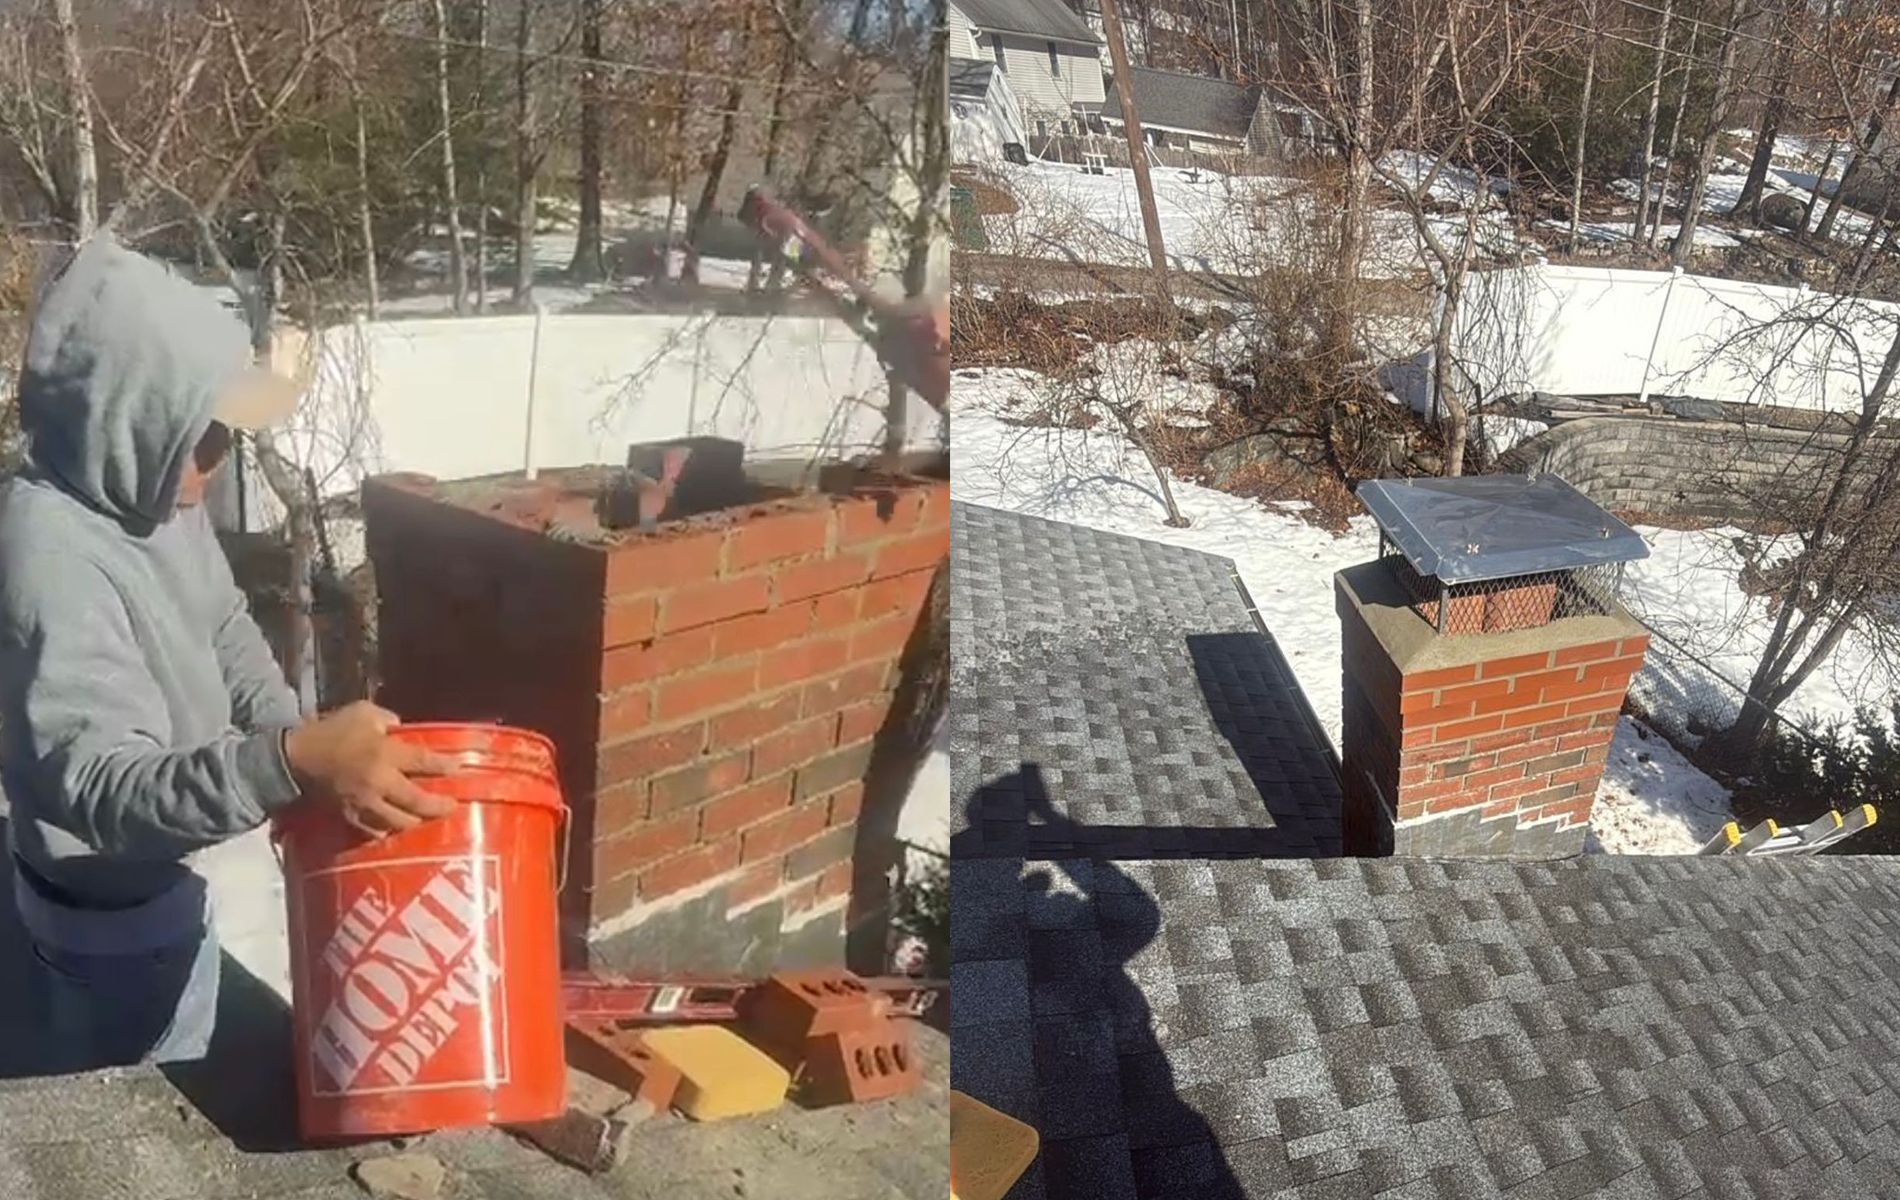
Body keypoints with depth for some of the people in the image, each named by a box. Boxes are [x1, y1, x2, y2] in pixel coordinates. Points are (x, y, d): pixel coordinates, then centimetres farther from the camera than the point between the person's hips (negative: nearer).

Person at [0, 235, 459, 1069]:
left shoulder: (148, 489, -7)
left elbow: (224, 627, 8)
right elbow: (98, 787, -42)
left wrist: (293, 736, -8)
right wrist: (288, 764, -57)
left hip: (167, 875, 8)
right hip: (108, 913, -8)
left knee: (183, 1092, 29)